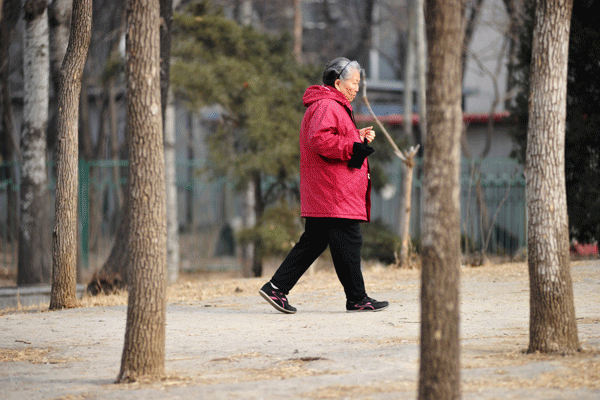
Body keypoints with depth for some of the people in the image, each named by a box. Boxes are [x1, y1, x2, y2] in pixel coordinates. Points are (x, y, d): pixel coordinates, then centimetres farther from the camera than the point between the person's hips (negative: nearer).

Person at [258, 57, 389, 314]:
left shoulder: (335, 107, 24)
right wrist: (352, 148, -22)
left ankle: (276, 288, 7)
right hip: (334, 195, -11)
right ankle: (357, 298, 1)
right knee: (348, 242, -5)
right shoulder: (325, 106, -12)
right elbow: (319, 139, -26)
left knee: (313, 243, 10)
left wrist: (359, 138, 16)